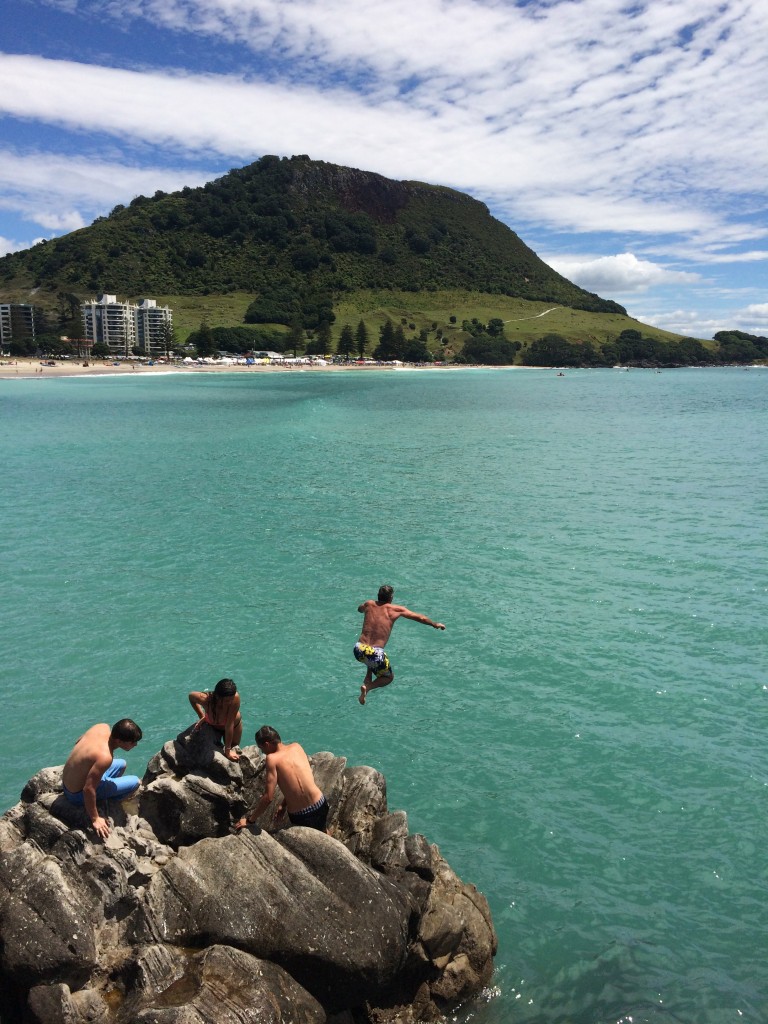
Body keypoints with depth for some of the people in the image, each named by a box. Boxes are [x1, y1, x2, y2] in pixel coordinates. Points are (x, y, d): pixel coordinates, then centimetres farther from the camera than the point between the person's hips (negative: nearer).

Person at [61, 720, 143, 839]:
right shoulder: (105, 757, -36)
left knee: (121, 764, 24)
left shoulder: (103, 727, -13)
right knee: (136, 782, -2)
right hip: (78, 794, -8)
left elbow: (78, 741, 6)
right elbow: (88, 790, -32)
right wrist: (95, 819, -21)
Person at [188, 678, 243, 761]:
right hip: (211, 725, 1)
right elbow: (191, 695, -15)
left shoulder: (235, 697, -44)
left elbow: (229, 725, -37)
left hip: (233, 725, -1)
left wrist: (228, 750, -31)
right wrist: (201, 716, -15)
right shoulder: (205, 699, -40)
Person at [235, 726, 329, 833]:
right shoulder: (297, 747, 2)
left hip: (298, 816, -4)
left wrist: (250, 820, -4)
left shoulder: (272, 759, -13)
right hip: (320, 806, 4)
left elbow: (268, 797, -15)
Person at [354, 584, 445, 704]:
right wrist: (435, 625, 31)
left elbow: (359, 609, 36)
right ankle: (368, 687, -3)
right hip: (375, 654, -4)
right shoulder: (396, 609, 2)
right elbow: (420, 618, 14)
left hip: (359, 650, 4)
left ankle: (367, 681, 18)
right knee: (389, 677, 23)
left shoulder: (369, 604, 9)